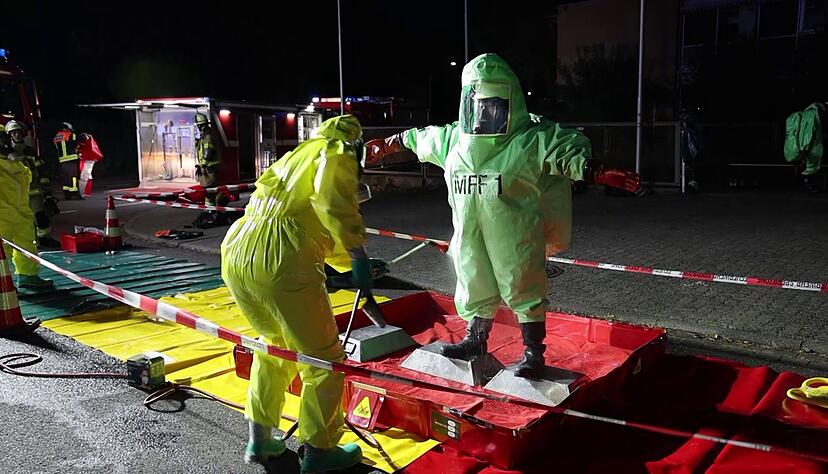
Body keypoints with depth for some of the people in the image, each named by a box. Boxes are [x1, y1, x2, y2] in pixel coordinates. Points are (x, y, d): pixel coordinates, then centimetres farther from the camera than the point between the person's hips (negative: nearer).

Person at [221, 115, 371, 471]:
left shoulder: (295, 157, 34)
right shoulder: (336, 153, 11)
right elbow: (329, 196, -14)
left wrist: (350, 260, 50)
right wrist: (358, 252, -10)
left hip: (235, 253, 8)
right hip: (281, 261, -8)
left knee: (275, 344, 29)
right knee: (324, 359, 10)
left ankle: (259, 439, 37)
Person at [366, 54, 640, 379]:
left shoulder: (534, 139, -9)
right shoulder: (454, 138, 7)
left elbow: (571, 154, -13)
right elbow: (417, 138, 22)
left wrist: (602, 174, -29)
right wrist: (386, 145, 34)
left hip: (515, 239, -5)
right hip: (470, 238, 5)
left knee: (523, 291, 3)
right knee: (475, 288, 18)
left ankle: (533, 352, 17)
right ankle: (475, 340, 37)